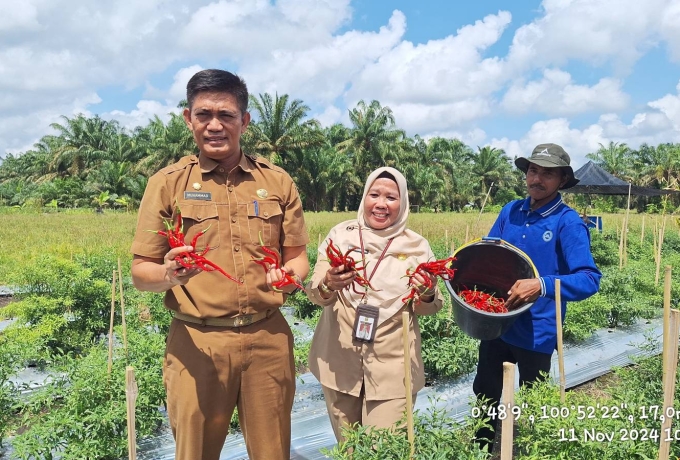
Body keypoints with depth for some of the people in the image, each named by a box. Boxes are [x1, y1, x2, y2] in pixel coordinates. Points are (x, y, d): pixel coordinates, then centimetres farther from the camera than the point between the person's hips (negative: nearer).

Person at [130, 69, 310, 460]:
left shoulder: (278, 181, 5)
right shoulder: (167, 183, 1)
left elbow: (297, 256, 10)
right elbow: (141, 272, 1)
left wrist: (289, 276, -13)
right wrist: (168, 274, -21)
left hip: (268, 338, 2)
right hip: (197, 342, -1)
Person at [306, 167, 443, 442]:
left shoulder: (417, 246, -2)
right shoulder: (341, 234, -2)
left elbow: (426, 310, 3)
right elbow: (315, 294, -4)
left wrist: (427, 295, -19)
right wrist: (328, 285, -26)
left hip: (393, 366, -1)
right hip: (340, 361, 1)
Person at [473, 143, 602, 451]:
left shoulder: (568, 223, -15)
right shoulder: (510, 211, 0)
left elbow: (589, 279, -21)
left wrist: (541, 286, -36)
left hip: (536, 332, -5)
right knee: (484, 394, 21)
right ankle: (481, 450, 44)